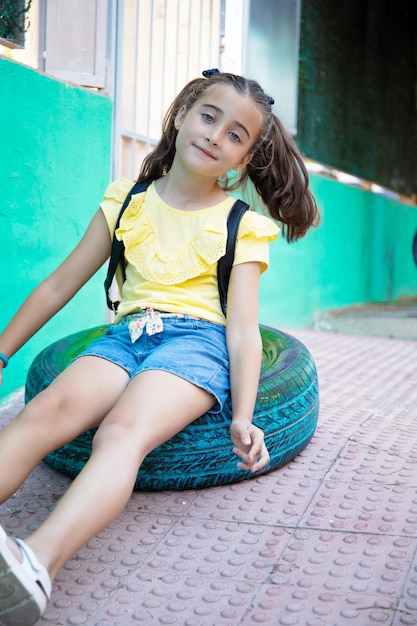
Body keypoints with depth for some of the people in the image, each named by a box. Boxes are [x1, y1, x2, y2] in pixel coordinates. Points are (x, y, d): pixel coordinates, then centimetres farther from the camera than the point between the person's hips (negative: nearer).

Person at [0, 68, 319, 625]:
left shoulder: (242, 226, 9)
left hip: (197, 338, -3)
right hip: (128, 336, 3)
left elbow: (243, 328, 0)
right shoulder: (127, 202, 16)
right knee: (45, 413, -28)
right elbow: (61, 284, 19)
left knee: (123, 430, -34)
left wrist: (242, 417, -14)